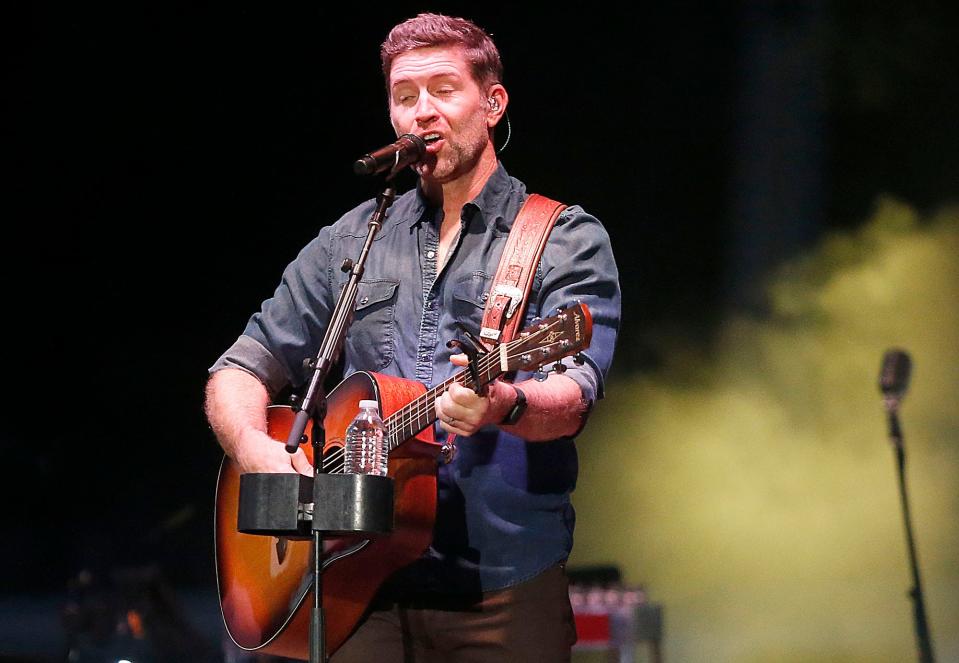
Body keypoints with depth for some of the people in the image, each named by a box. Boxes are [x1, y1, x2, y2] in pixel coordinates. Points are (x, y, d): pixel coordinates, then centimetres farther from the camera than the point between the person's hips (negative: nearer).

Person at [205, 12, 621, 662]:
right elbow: (242, 370, 15)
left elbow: (573, 394, -13)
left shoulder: (568, 241, 2)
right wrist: (252, 445, -7)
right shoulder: (348, 243, 15)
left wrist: (505, 405, -36)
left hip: (501, 593, -3)